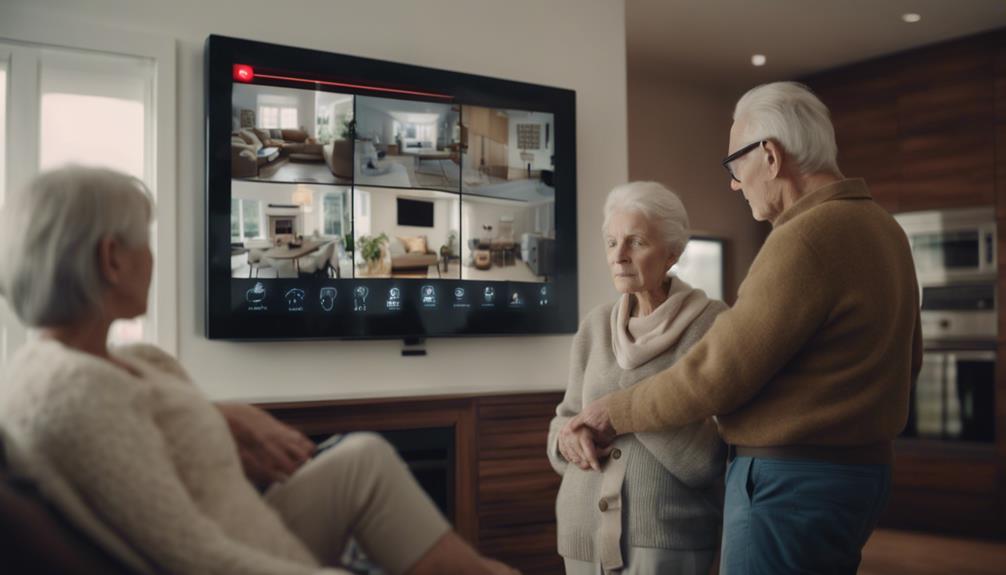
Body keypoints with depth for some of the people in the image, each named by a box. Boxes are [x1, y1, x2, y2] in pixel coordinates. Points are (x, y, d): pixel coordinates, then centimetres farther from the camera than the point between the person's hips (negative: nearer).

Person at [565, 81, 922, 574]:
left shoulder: (806, 239, -21)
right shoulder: (882, 227, 8)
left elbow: (714, 375, -20)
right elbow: (906, 360, 18)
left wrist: (614, 413, -7)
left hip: (790, 482, -9)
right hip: (857, 468, 10)